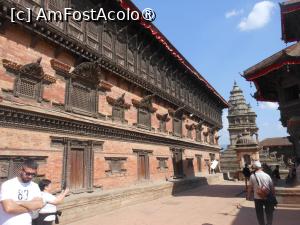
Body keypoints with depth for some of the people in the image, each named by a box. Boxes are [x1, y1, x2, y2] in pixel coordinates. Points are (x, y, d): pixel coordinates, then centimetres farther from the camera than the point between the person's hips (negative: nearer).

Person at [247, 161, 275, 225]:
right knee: (269, 213, 19)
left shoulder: (252, 176, -8)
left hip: (257, 198, -1)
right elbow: (272, 187, 0)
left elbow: (250, 187, -2)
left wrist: (248, 195, 12)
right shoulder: (267, 175, -4)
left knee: (260, 214, 16)